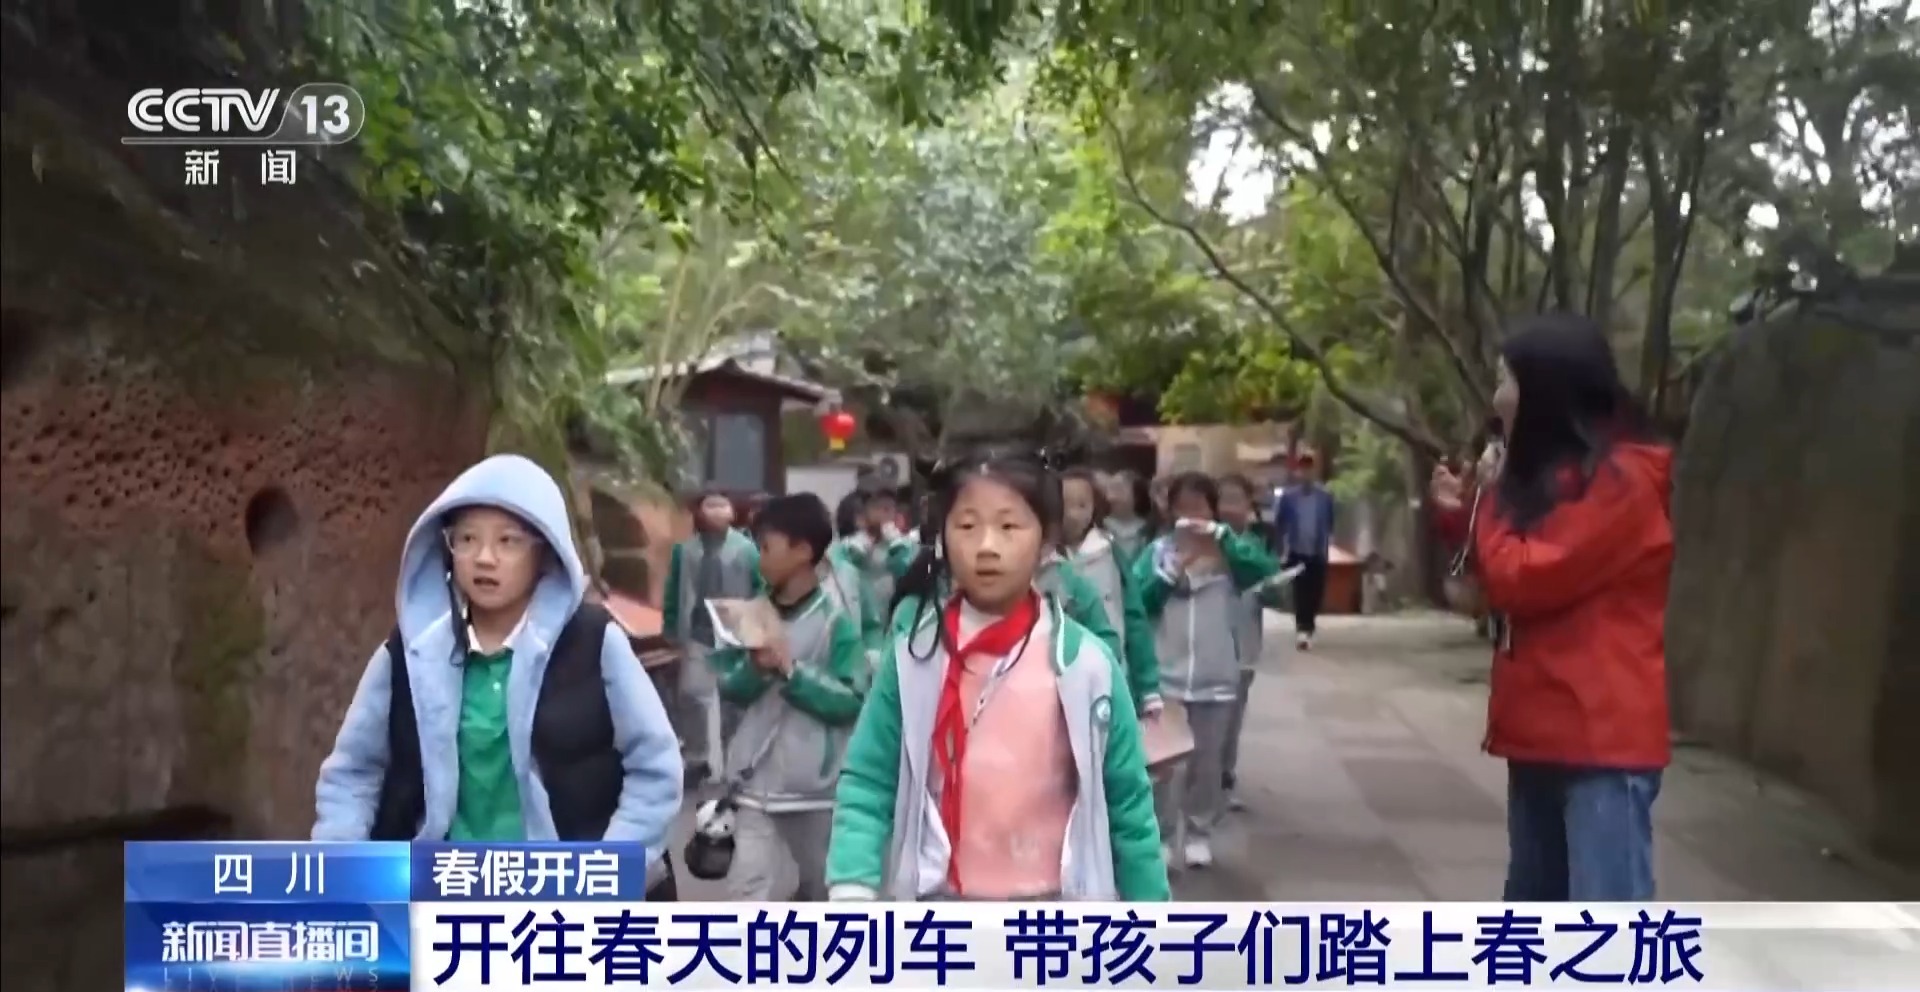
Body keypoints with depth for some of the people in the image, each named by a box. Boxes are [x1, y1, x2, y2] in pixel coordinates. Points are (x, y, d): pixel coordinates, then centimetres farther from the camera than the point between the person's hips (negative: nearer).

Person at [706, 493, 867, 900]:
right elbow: (729, 687, 4)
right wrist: (755, 667, -15)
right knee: (750, 895, -7)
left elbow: (851, 700, -14)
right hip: (758, 786, 2)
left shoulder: (836, 618, -9)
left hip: (818, 788, -2)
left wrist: (792, 670, -21)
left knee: (821, 894, 17)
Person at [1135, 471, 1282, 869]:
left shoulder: (1230, 549, 1)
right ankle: (1160, 835, 13)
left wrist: (1221, 535, -22)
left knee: (1207, 760, 12)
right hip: (1165, 675, -1)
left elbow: (1266, 570, -18)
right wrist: (1170, 574, -16)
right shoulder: (1158, 550, 1)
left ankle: (1198, 833, 26)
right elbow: (1135, 602, -5)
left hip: (1217, 676, 1)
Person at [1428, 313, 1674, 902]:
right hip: (1545, 729, 10)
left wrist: (1494, 500, -3)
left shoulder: (1618, 480, -15)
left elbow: (1523, 579, -19)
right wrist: (1461, 517, 9)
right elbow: (1512, 578, 23)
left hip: (1603, 736, -10)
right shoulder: (1556, 476, 17)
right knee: (1533, 907, 20)